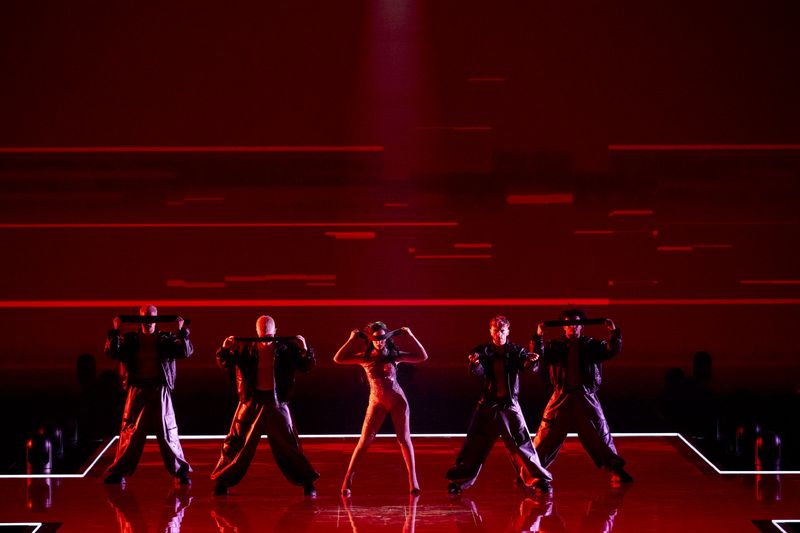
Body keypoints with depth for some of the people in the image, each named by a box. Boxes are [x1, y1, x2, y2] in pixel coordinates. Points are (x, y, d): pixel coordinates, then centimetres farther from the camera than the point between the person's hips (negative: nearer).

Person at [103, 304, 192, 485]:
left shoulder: (166, 339, 7)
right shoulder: (130, 339, 8)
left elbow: (186, 352, -3)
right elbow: (112, 352, -4)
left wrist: (181, 331, -13)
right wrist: (115, 331, -13)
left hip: (160, 390, 0)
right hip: (137, 389, 0)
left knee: (167, 431, 1)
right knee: (130, 431, 1)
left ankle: (180, 471, 8)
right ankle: (120, 471, 7)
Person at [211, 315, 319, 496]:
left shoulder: (286, 347, -3)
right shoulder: (245, 347, -1)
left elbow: (307, 366, -1)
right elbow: (225, 364, 2)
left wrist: (304, 349, -19)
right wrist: (225, 349, -17)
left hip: (276, 400, -1)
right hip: (252, 400, 1)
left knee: (288, 444, 3)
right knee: (237, 441, 3)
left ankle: (307, 483, 11)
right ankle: (221, 481, 13)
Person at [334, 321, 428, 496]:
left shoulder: (394, 355, 1)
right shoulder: (365, 357, -1)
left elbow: (422, 356, -2)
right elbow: (338, 359, -10)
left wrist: (410, 336, -5)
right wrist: (351, 340, -11)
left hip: (398, 400, 1)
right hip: (377, 402, -1)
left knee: (404, 439, 2)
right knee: (365, 441, -5)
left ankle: (413, 479, 6)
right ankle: (347, 481, -2)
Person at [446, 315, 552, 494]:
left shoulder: (516, 351, 1)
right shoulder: (483, 351, -1)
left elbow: (531, 367, -12)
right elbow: (478, 371, -16)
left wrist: (531, 361, -37)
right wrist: (474, 363, -40)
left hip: (510, 404, 0)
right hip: (488, 404, 0)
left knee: (522, 443, -3)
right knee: (475, 444, 1)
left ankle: (540, 479, 5)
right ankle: (458, 481, 9)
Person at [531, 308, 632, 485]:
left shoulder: (591, 345, 8)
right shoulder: (555, 346, 6)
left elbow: (611, 350, -4)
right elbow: (539, 356, -9)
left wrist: (614, 333, -21)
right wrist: (539, 336, -24)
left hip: (586, 398, 1)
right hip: (562, 397, -1)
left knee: (600, 434, 4)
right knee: (547, 434, -3)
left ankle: (616, 470, 13)